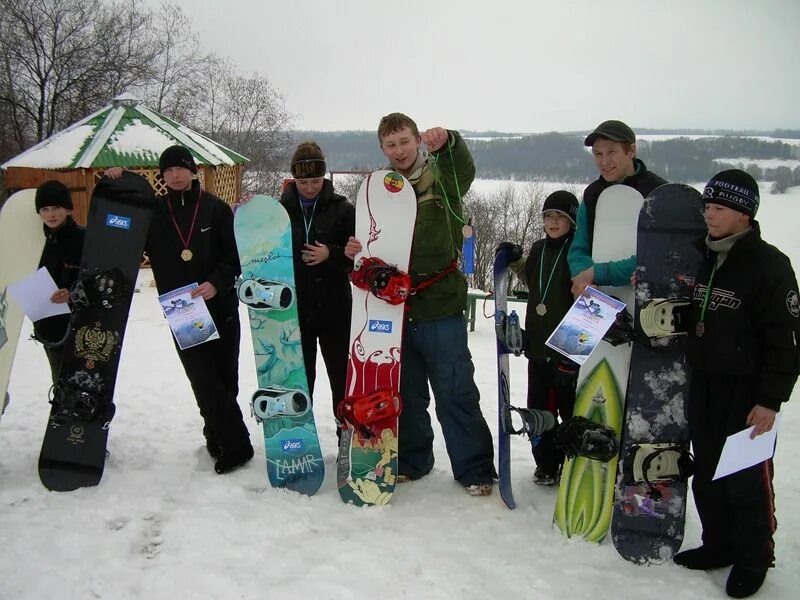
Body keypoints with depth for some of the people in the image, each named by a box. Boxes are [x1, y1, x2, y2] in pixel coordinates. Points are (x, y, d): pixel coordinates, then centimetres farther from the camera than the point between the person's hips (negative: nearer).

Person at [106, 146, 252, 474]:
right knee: (205, 382, -4)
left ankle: (218, 436, 23)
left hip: (221, 307, 0)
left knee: (225, 379, 7)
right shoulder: (153, 211, 6)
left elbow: (234, 256, -2)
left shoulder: (215, 208, 1)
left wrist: (216, 282, -20)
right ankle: (235, 445, 5)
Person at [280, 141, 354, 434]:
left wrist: (331, 255, -18)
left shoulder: (342, 209, -2)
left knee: (342, 378, 8)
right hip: (294, 311, 2)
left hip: (334, 309, -1)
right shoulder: (281, 210, 2)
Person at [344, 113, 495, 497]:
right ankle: (411, 461, 31)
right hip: (394, 306, 4)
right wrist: (355, 250, -9)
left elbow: (464, 172, -24)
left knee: (455, 392, 2)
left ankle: (475, 470, 15)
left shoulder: (440, 179, 0)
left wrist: (447, 142, -44)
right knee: (406, 391, 15)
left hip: (440, 305, -4)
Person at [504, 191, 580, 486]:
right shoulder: (538, 249, 10)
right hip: (538, 344, 6)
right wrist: (516, 261, 16)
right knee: (539, 406, 12)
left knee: (571, 408, 6)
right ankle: (546, 463, 26)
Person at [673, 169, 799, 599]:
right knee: (706, 474, 15)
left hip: (746, 391, -7)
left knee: (746, 479, 3)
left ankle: (753, 559, 21)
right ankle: (718, 545, 32)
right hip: (702, 386, 7)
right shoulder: (699, 257, 8)